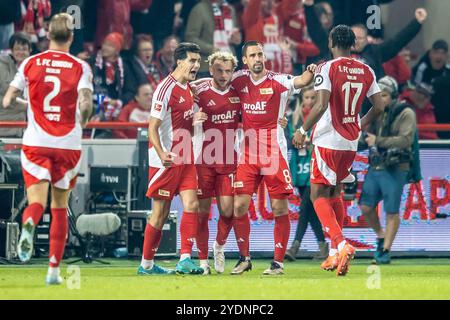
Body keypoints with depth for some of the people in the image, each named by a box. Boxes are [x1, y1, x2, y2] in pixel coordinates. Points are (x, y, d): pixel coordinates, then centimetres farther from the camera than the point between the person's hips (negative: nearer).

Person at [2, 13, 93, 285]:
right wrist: (82, 122, 6)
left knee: (37, 200, -6)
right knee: (60, 206, 12)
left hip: (36, 143, 0)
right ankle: (54, 270, 11)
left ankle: (29, 224, -44)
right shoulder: (80, 67, -1)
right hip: (68, 145, 0)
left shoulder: (31, 63, 3)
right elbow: (86, 103, -15)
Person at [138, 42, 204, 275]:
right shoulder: (166, 89, -14)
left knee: (191, 204, -6)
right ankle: (146, 264, 10)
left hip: (185, 159, 8)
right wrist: (162, 154, -30)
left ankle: (185, 259, -9)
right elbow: (152, 127, -18)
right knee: (161, 212, -1)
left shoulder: (188, 88, 12)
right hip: (166, 160, -8)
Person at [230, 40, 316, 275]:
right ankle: (244, 258, 15)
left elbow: (300, 82, -23)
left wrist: (310, 73, -43)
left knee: (279, 208, -3)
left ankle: (278, 262, 5)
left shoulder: (278, 81, -5)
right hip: (248, 152, 4)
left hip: (274, 152, -3)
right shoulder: (239, 80, 7)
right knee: (239, 205, -1)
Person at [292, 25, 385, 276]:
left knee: (319, 195, 0)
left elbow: (322, 105, -19)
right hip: (351, 142, 6)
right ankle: (335, 254, 18)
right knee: (335, 193, 19)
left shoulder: (327, 69, -11)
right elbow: (379, 107, 8)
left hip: (328, 141, -6)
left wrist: (302, 131, -9)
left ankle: (341, 244, -20)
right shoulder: (366, 71, 6)